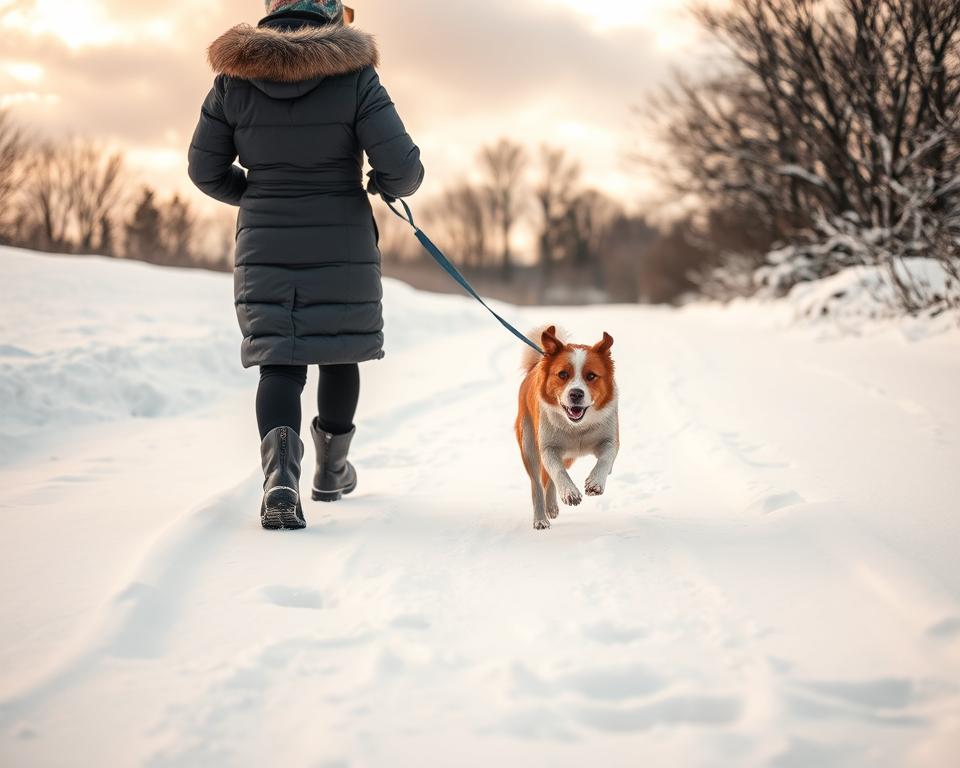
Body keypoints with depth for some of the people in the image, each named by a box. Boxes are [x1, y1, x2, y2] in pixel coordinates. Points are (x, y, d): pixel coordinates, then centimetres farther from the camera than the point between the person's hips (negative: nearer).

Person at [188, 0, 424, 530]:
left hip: (264, 246, 1)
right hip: (341, 246, -1)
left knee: (279, 365, 3)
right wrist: (389, 186, 9)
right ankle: (331, 470, 35)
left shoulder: (234, 79, -1)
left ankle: (280, 473, -21)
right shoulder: (353, 77, -9)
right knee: (338, 353, 19)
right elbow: (403, 167, -15)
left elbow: (205, 171, 6)